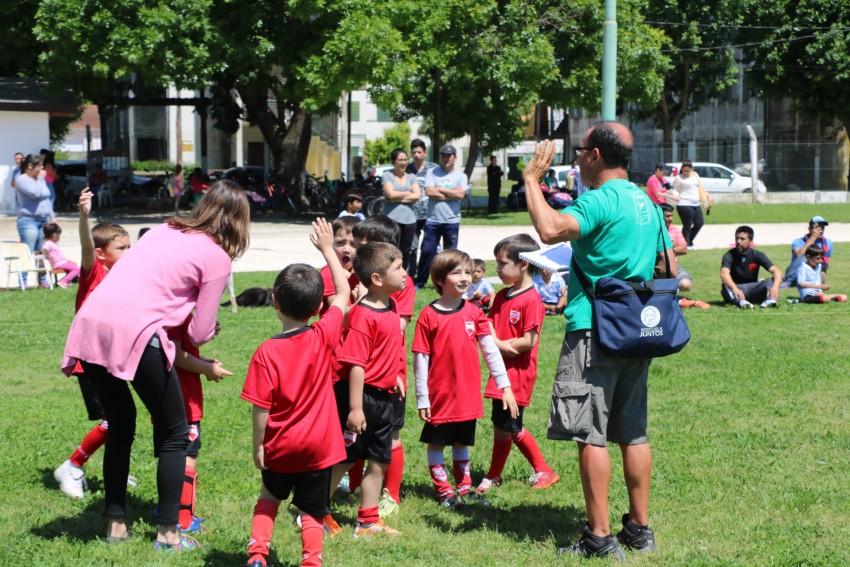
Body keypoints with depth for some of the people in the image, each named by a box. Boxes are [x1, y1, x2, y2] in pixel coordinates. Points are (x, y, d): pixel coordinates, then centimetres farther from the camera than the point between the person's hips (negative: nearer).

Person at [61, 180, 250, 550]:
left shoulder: (165, 230, 25)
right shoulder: (217, 257, 6)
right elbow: (200, 333, 6)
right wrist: (209, 330, 26)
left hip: (90, 321, 7)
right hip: (134, 330, -6)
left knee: (120, 424, 24)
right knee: (174, 432, 11)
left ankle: (116, 525, 28)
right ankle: (168, 533, 12)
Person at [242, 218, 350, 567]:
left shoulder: (267, 353, -18)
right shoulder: (324, 336, -12)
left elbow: (261, 409, -16)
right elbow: (343, 294, 4)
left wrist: (258, 447, -2)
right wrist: (327, 249, 9)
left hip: (279, 447, -1)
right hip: (319, 446, 1)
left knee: (270, 497, 23)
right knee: (312, 510, 12)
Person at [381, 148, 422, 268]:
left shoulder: (411, 177, 15)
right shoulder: (387, 176, 3)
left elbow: (417, 195, 2)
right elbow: (391, 194, -11)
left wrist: (398, 197, -7)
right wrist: (408, 193, 1)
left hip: (409, 218, 4)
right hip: (392, 218, -4)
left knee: (405, 252, 5)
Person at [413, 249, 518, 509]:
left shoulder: (474, 313, 1)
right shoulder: (429, 316, -10)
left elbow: (491, 351, 2)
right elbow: (420, 359, -8)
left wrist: (505, 387, -2)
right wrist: (422, 399, -9)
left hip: (468, 395, 3)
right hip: (440, 396, -3)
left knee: (462, 442, 16)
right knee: (436, 443, 7)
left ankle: (464, 488, 27)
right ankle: (444, 491, 19)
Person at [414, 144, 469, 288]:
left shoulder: (460, 176, 5)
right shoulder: (432, 173, 4)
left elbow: (460, 194, -12)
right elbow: (429, 192, -10)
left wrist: (439, 189, -7)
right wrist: (451, 194, -9)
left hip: (452, 221, 0)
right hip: (433, 220, 0)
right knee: (427, 251, 0)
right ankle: (419, 281, 9)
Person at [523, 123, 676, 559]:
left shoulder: (599, 201, -14)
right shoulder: (646, 203, 15)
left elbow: (550, 229, -31)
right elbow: (669, 267, 19)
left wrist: (532, 179, -19)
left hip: (595, 333, -9)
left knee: (591, 435, -4)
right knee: (632, 433, 13)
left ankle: (599, 537, -4)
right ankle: (639, 529, 18)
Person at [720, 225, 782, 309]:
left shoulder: (757, 255, -2)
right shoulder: (729, 256, -9)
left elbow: (777, 272, -14)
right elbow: (724, 274, -30)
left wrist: (775, 287, -37)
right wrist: (734, 288, -51)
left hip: (753, 291, 2)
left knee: (771, 282, -21)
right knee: (726, 286, -34)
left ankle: (769, 299, -50)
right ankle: (741, 301, -61)